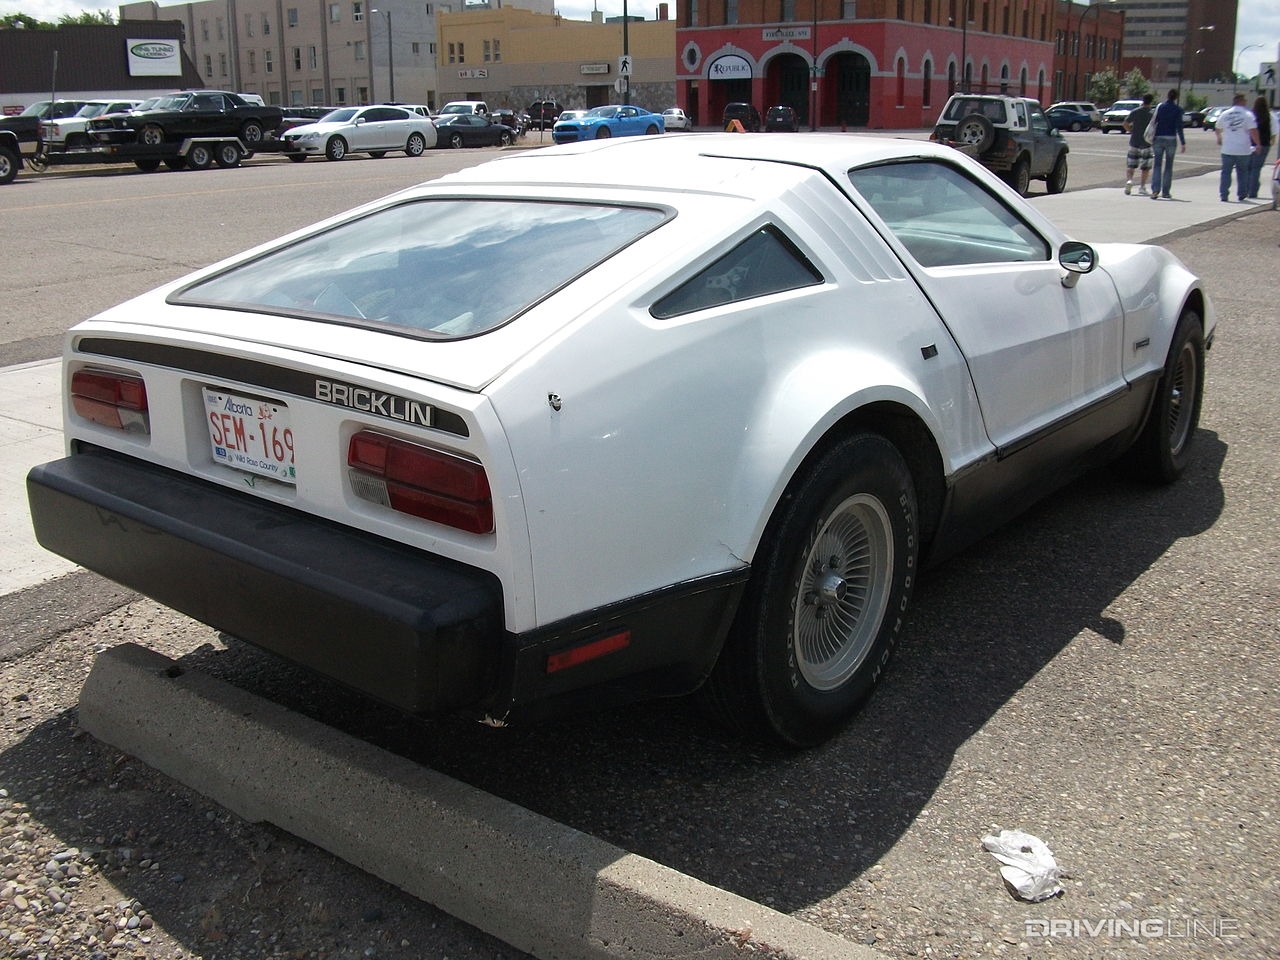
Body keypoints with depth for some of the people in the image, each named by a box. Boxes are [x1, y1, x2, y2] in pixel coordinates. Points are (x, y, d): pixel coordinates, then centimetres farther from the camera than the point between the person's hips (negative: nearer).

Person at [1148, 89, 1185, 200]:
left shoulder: (1159, 107, 1)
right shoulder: (1177, 109, -4)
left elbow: (1153, 123, 1)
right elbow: (1179, 127, -7)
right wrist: (1183, 143, -4)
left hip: (1158, 138, 1)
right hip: (1171, 139, -1)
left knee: (1157, 165, 2)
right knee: (1168, 166, 9)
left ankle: (1155, 189, -15)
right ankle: (1165, 192, 11)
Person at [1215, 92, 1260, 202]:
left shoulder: (1224, 114, 4)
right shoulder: (1248, 115, -5)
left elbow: (1217, 129, 17)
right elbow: (1253, 131, -12)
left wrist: (1220, 138, 37)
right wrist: (1258, 144, -2)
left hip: (1227, 149, 1)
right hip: (1243, 150, -1)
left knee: (1226, 172, 5)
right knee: (1242, 172, 14)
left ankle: (1224, 195, -3)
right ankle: (1242, 195, 19)